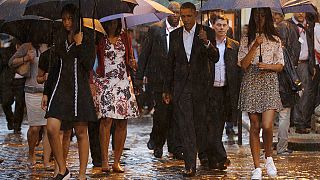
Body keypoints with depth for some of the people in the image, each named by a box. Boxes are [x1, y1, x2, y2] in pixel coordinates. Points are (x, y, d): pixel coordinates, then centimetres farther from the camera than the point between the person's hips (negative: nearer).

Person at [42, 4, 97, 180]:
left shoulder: (87, 38, 2)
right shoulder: (60, 40, 14)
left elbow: (89, 65, -7)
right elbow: (54, 67, 17)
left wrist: (79, 44, -10)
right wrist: (46, 92, 15)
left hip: (79, 87, -3)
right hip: (60, 87, 3)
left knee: (81, 133, 1)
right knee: (52, 129, -11)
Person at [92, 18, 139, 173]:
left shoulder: (125, 37, 13)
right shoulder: (100, 39, 3)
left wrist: (131, 63, -3)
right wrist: (91, 82, -12)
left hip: (123, 82, 4)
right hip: (105, 83, -4)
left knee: (122, 123, 1)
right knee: (106, 120, -14)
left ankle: (117, 162, 6)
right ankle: (104, 161, -14)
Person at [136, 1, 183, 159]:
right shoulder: (156, 29, 1)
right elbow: (144, 53, 4)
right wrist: (139, 76, 2)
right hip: (159, 77, -1)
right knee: (161, 111, -5)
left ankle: (175, 148, 8)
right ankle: (157, 142, 18)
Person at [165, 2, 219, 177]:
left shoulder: (207, 32, -1)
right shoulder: (174, 35, 7)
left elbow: (215, 58, -10)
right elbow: (170, 63, 12)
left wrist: (207, 42, -30)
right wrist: (167, 89, 12)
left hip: (200, 85, -1)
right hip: (181, 86, 1)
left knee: (200, 124, 7)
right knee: (185, 126, -6)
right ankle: (190, 165, -9)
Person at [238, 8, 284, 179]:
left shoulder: (275, 40, 9)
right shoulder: (246, 40, 7)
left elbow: (280, 65, 9)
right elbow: (243, 65, -3)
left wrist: (268, 66, -10)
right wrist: (255, 46, -11)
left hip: (269, 83, 0)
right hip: (251, 84, 1)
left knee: (267, 125, -15)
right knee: (255, 127, 1)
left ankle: (268, 157, 12)